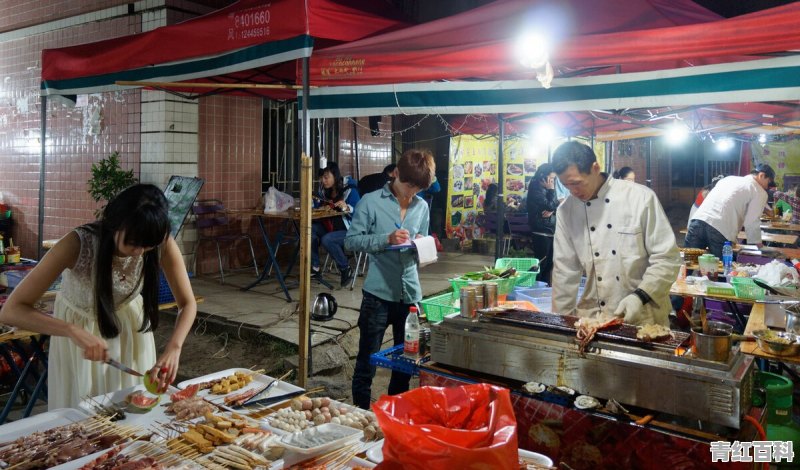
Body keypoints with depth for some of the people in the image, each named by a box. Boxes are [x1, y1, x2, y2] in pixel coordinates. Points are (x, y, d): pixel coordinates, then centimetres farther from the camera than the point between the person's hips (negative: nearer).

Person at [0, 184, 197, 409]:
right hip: (80, 326, -2)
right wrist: (73, 331, -45)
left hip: (129, 324, 2)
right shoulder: (78, 244, -33)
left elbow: (188, 303, -18)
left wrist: (173, 349, -35)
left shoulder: (161, 242, -27)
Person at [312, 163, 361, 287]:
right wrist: (313, 202, -3)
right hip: (328, 229, 6)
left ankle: (346, 270, -11)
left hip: (349, 232, -6)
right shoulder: (324, 193, 10)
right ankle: (315, 268, -14)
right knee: (310, 229, -19)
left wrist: (347, 208, -30)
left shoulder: (350, 191, -7)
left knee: (327, 239, -32)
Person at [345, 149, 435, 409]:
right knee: (367, 360, 6)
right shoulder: (371, 202, -5)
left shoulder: (422, 206, 9)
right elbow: (352, 240, -7)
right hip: (379, 292, -4)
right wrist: (386, 239, -18)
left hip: (410, 293, 5)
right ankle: (361, 412, 22)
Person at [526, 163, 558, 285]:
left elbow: (557, 206, 9)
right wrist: (551, 190, -8)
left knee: (549, 264, 11)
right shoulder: (536, 190, -12)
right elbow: (549, 206, -19)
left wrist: (553, 210, -13)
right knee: (540, 264, -6)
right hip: (541, 232, -9)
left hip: (551, 232, 9)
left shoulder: (546, 190, 15)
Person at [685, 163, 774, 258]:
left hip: (698, 220, 5)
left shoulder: (729, 178, 30)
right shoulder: (760, 193, 11)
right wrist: (758, 244, 18)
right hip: (721, 230, -5)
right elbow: (752, 222, 4)